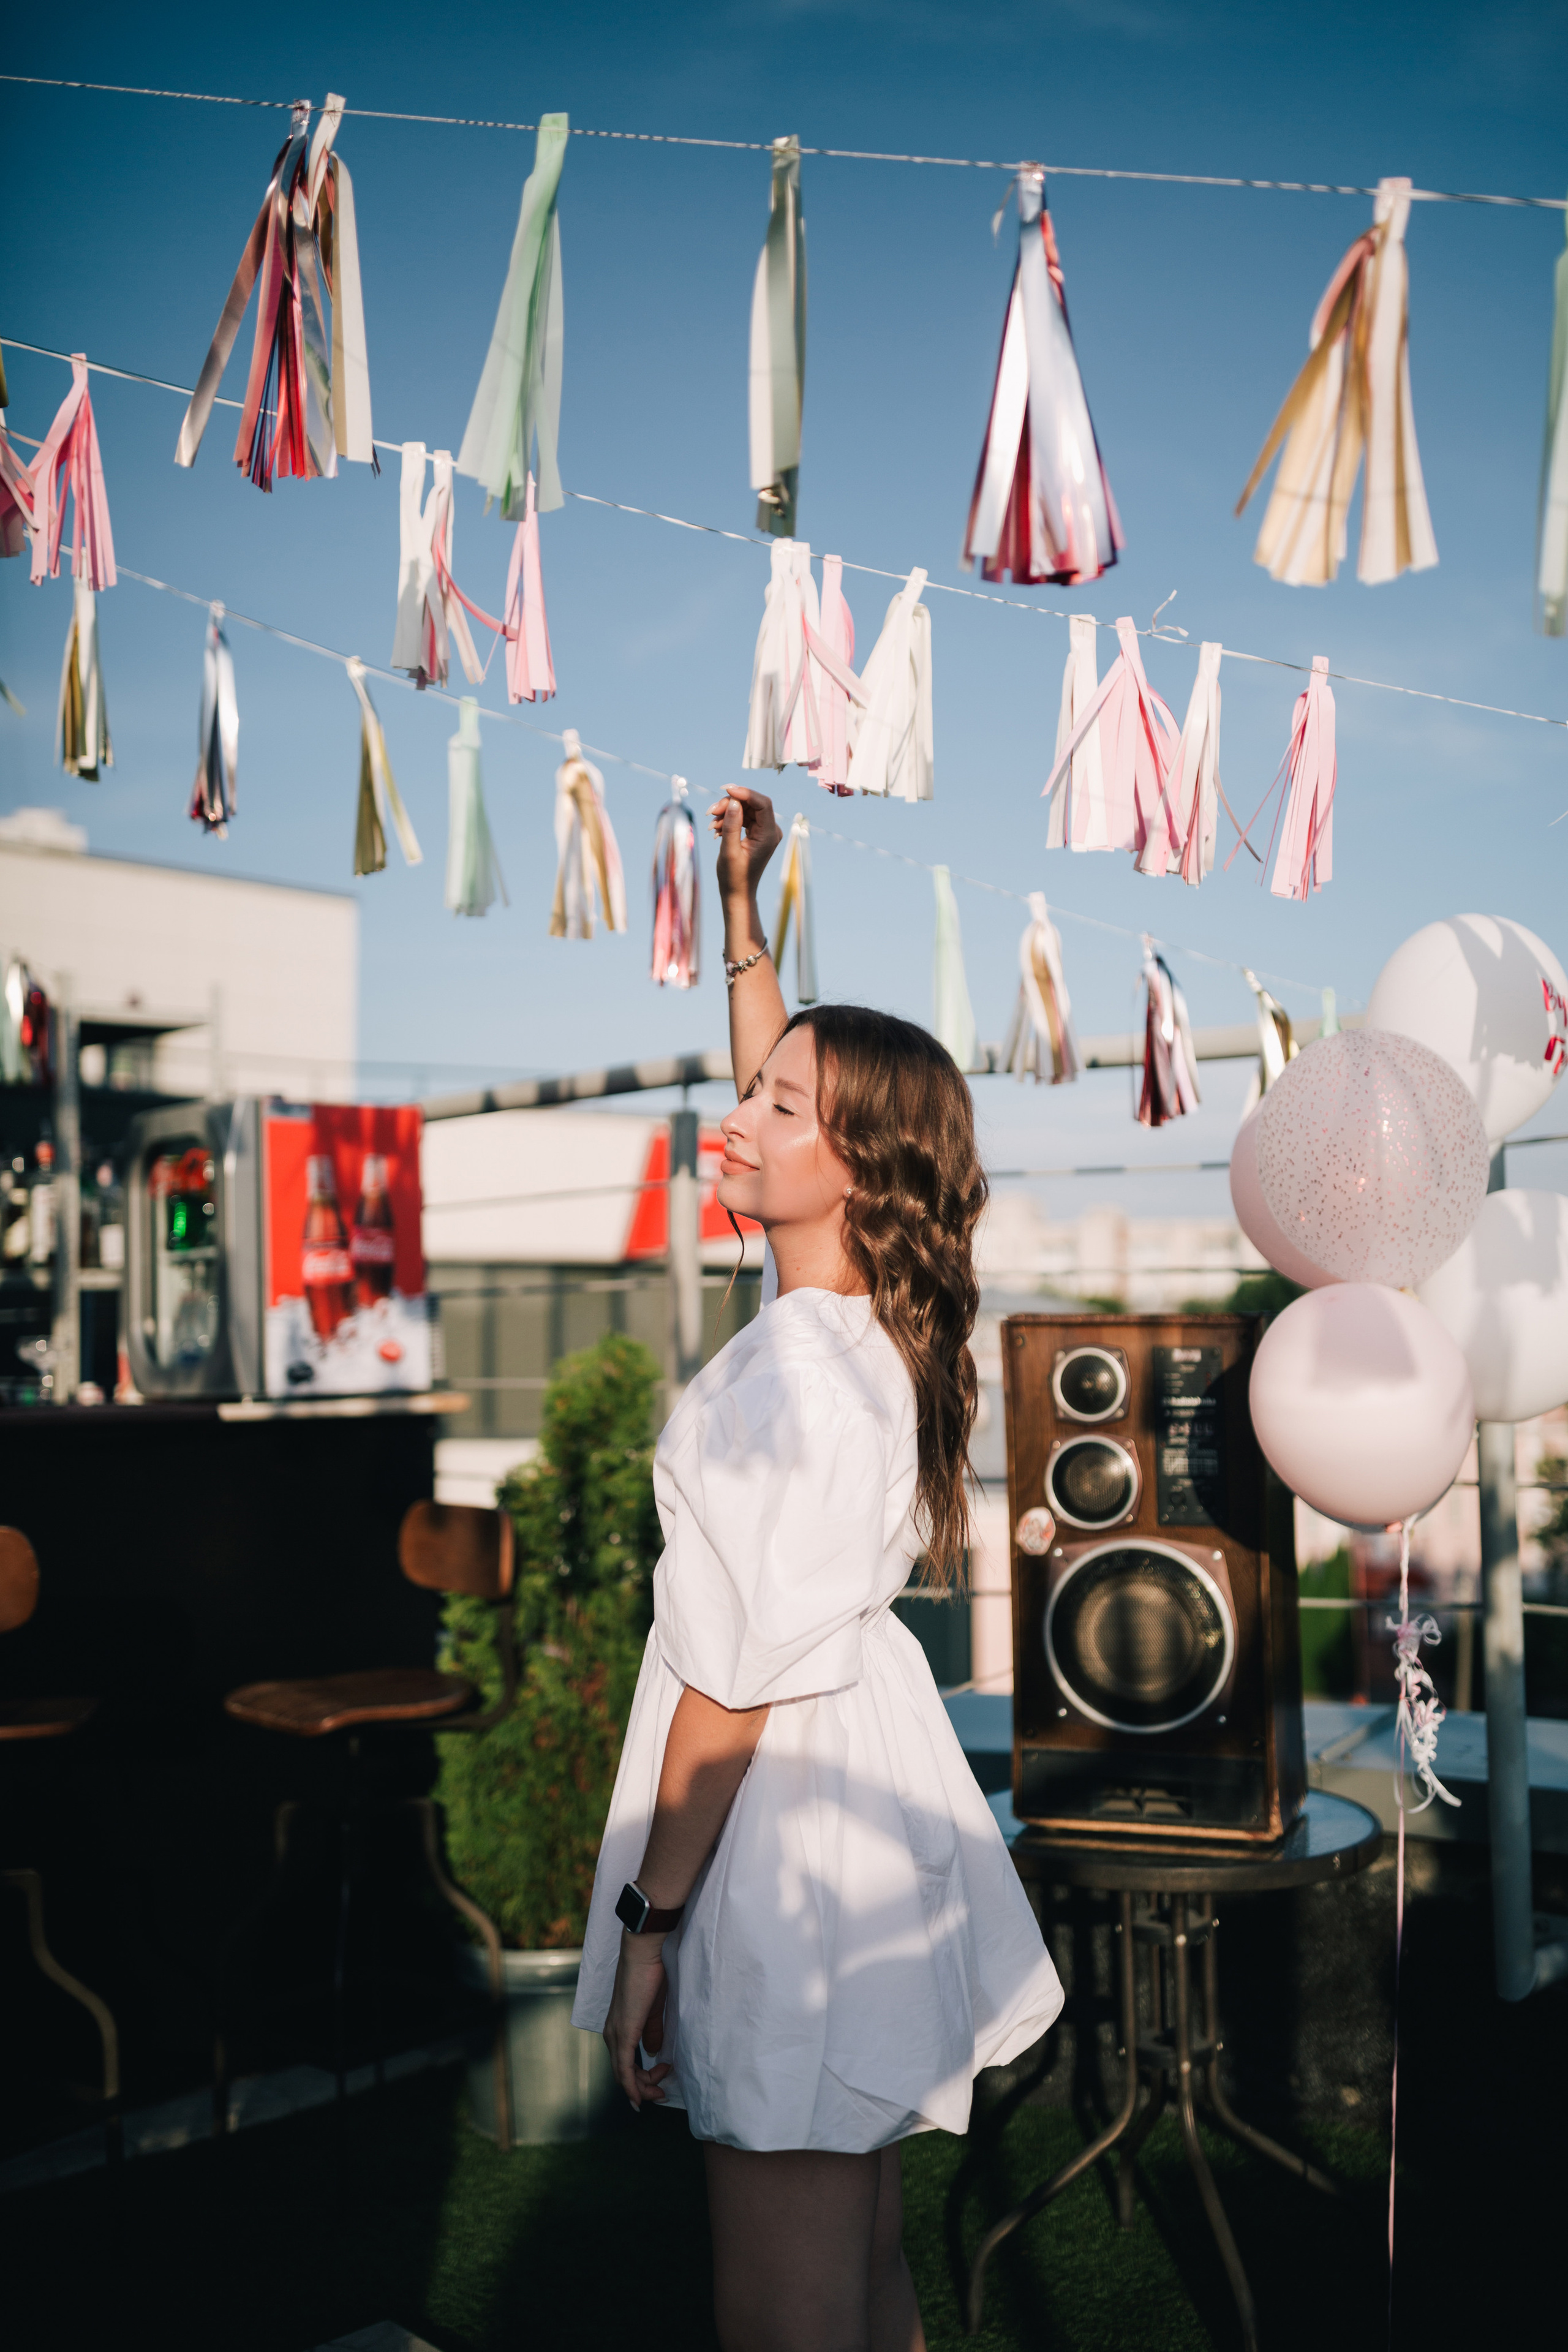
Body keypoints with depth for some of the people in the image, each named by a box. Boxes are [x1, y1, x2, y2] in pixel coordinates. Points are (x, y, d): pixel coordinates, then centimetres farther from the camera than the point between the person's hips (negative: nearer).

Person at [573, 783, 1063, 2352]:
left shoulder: (794, 1368, -23)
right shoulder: (870, 1317, 2)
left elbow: (737, 1679, -21)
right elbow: (786, 1083, 18)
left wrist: (650, 1921, -14)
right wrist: (740, 903, 21)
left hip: (790, 1829, -9)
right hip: (862, 1775, 10)